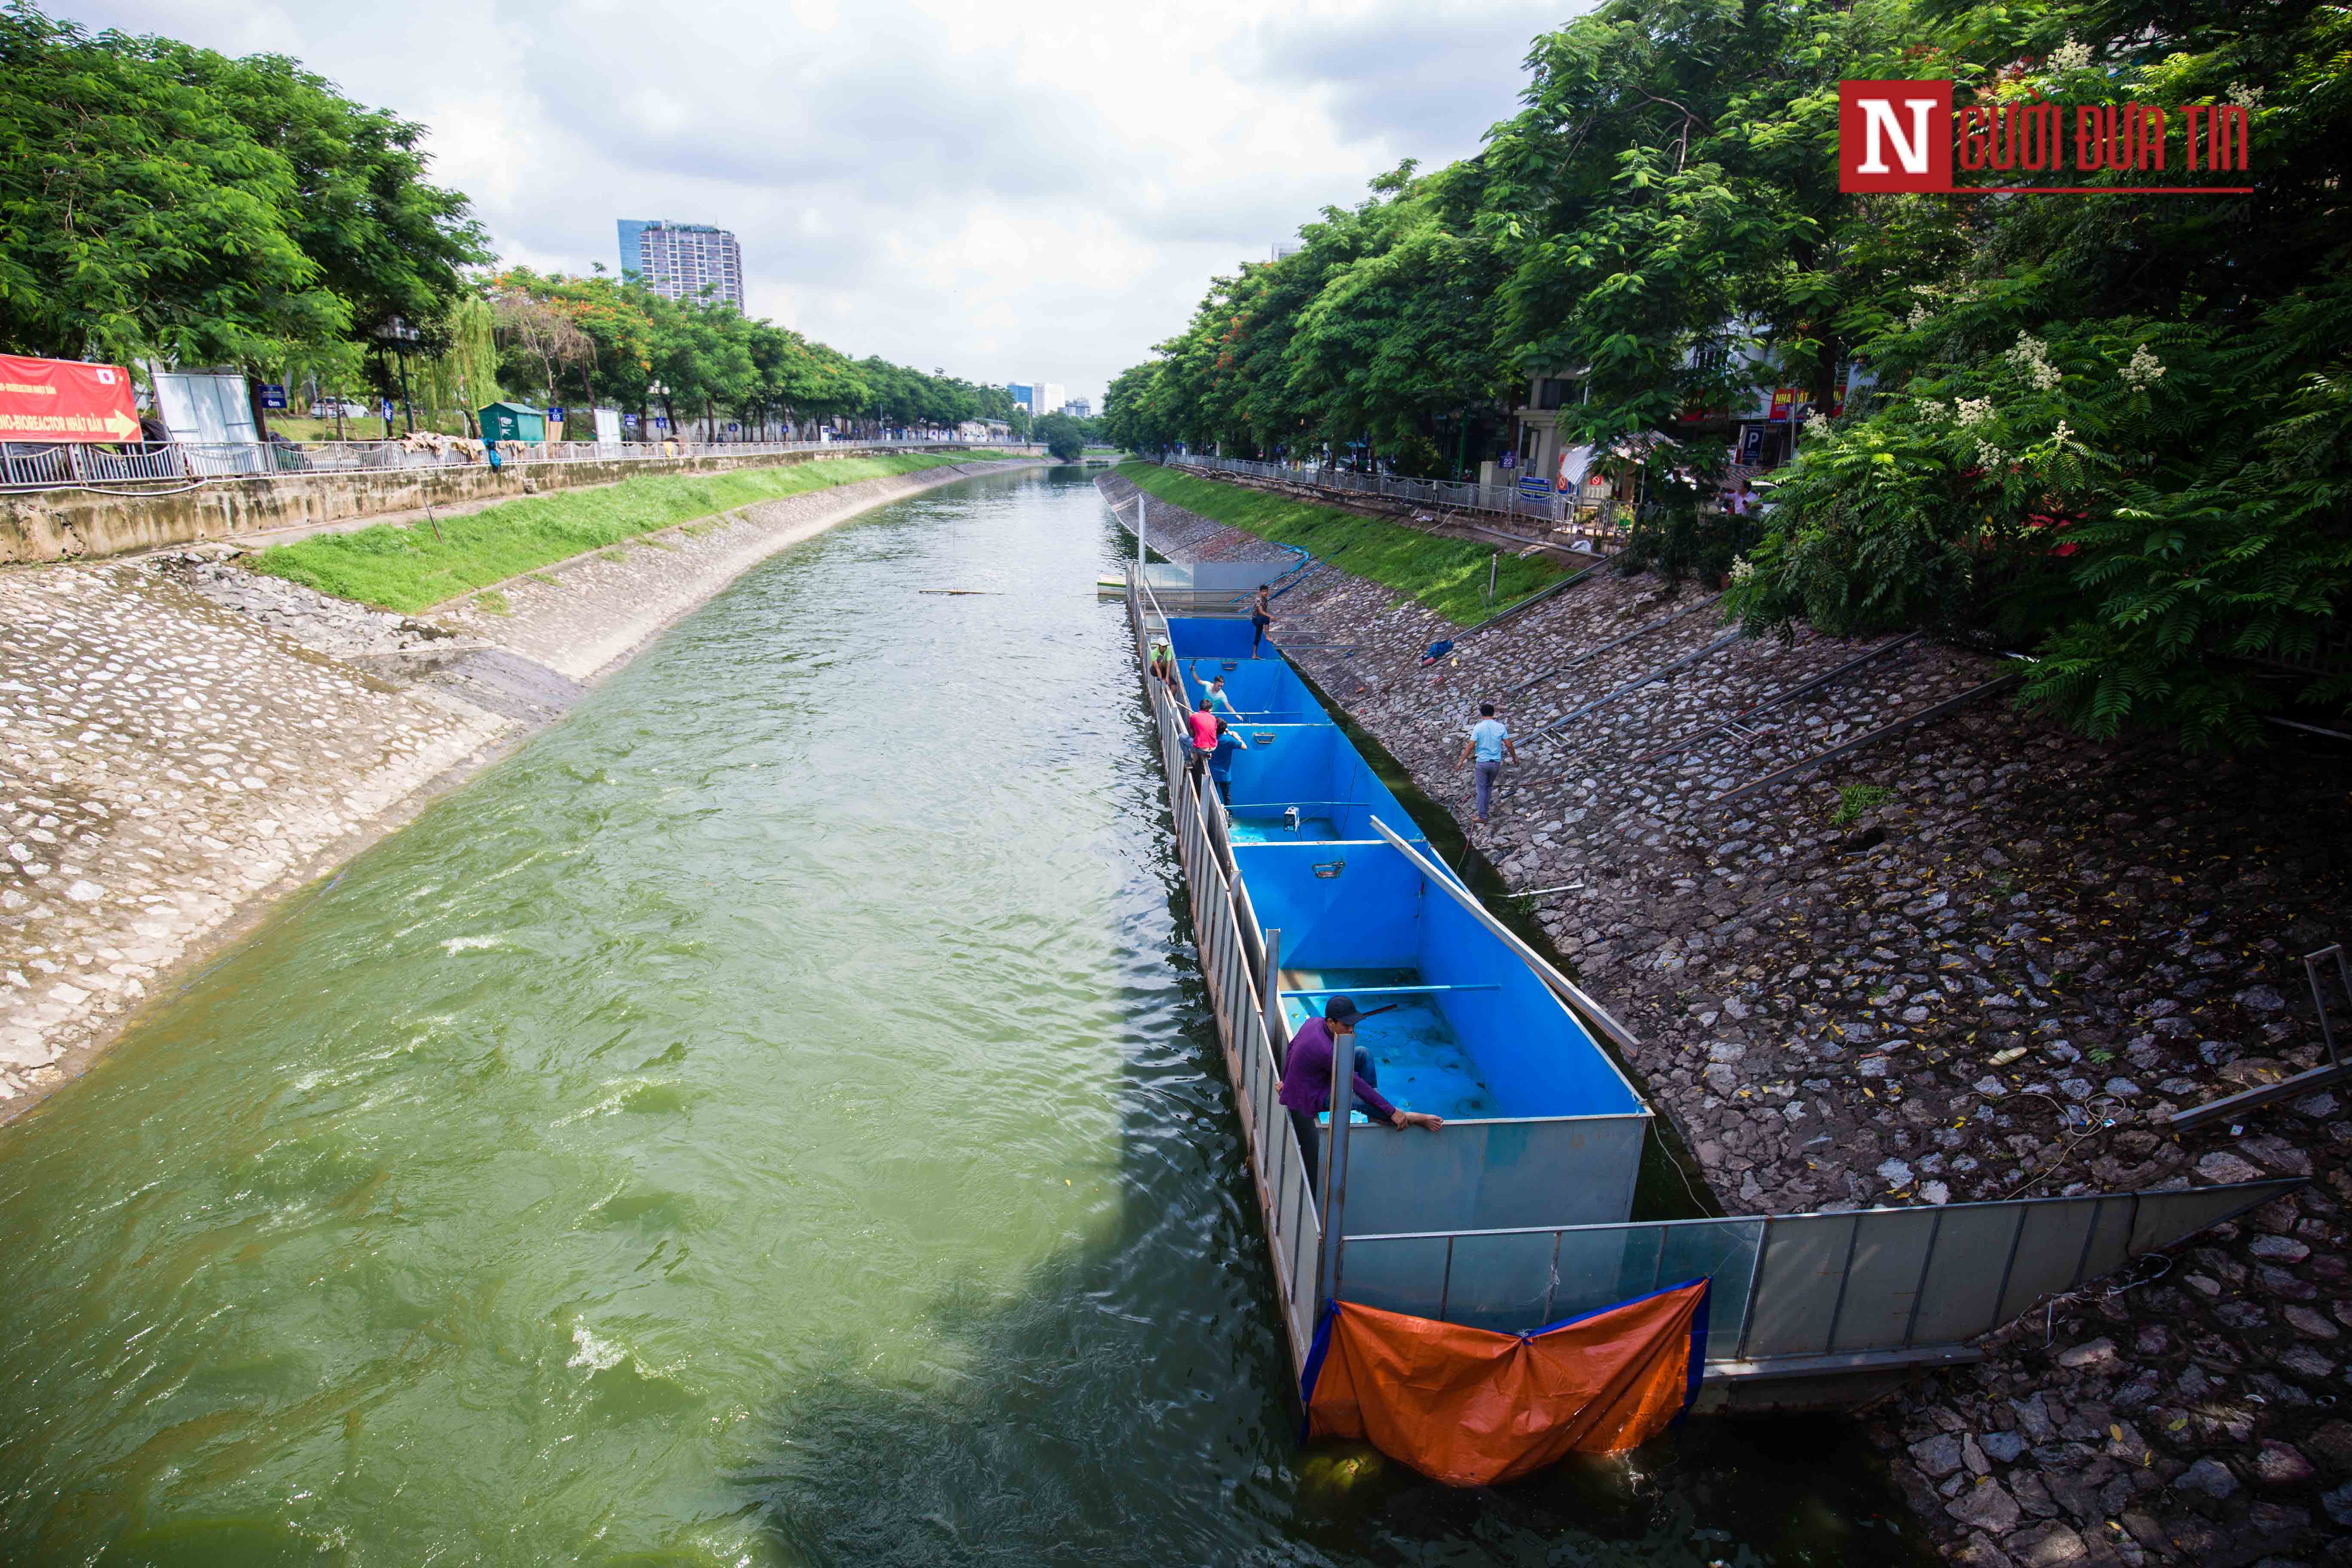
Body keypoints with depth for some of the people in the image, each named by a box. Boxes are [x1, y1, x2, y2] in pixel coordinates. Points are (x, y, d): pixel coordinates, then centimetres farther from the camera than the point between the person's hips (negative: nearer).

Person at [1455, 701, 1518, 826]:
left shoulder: (1478, 728, -11)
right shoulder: (1500, 727, -3)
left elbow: (1470, 746, -12)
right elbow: (1509, 745, 0)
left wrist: (1461, 761, -6)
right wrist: (1515, 757, 17)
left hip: (1482, 763, -3)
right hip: (1496, 763, 3)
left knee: (1482, 788, 4)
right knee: (1489, 785, 25)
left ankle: (1482, 817, 4)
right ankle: (1488, 802, 37)